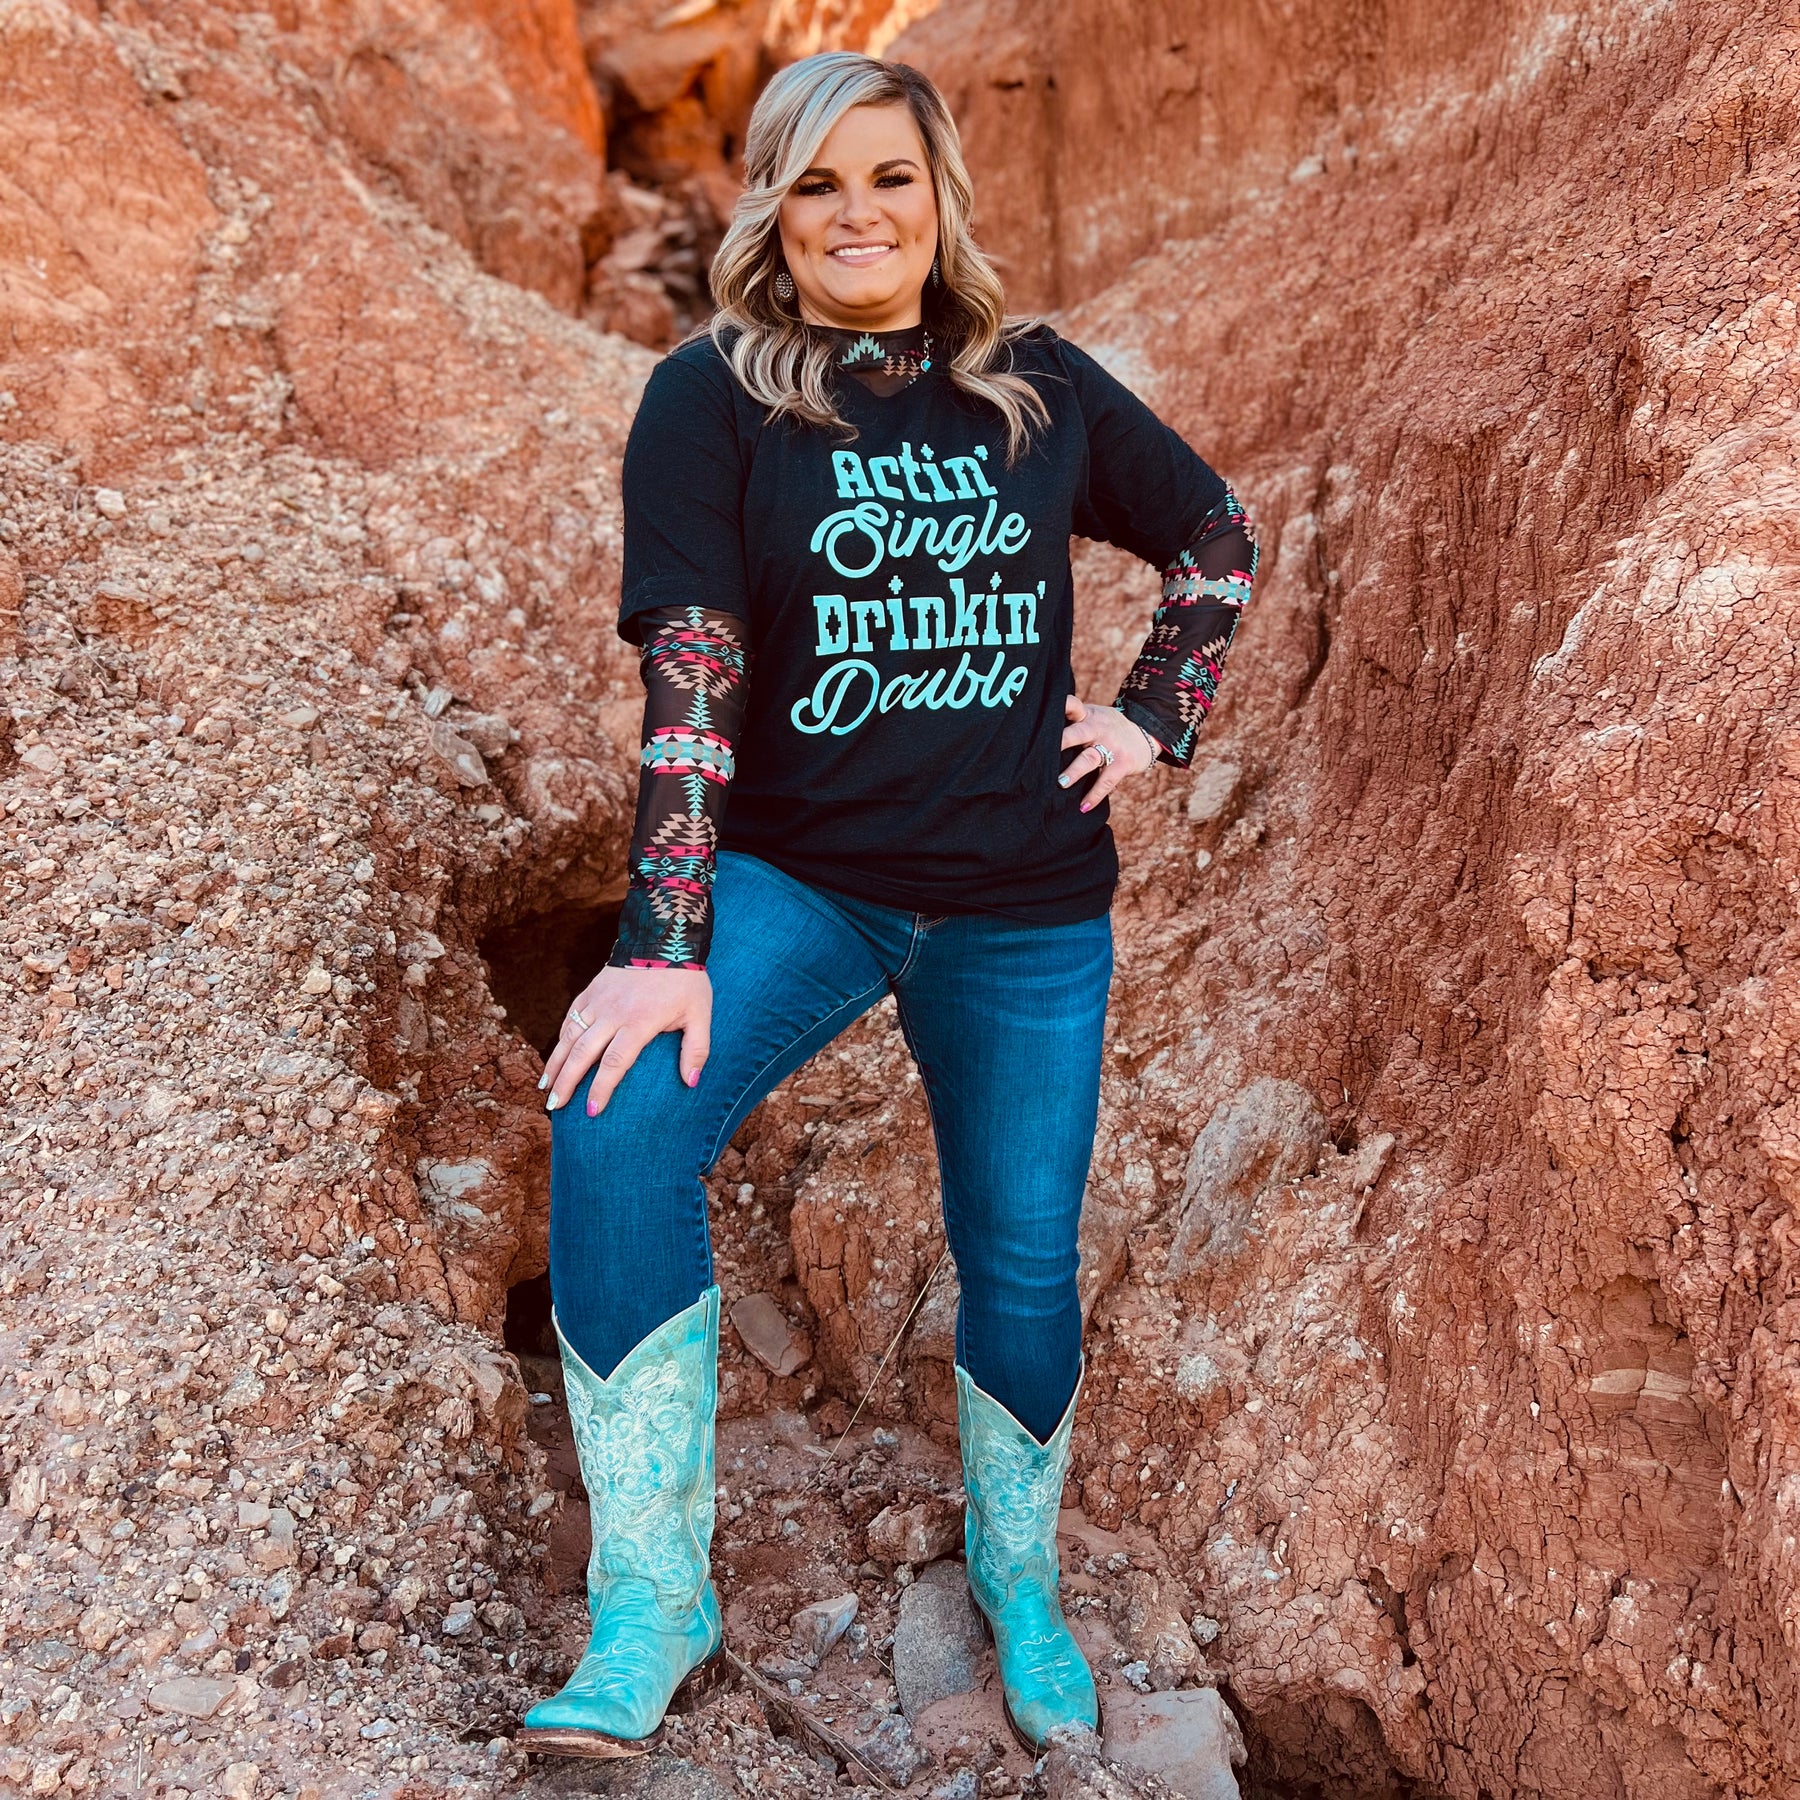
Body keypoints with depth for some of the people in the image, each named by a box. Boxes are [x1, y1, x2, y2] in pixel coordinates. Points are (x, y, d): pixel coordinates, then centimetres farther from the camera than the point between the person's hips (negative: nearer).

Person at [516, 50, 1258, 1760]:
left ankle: (1018, 1580, 39)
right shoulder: (711, 397, -5)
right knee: (619, 1128, -27)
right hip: (795, 876, -2)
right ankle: (650, 1604, -12)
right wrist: (664, 947, -20)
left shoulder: (1041, 390, 3)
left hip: (1025, 909, 2)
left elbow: (1218, 539, 18)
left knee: (1022, 1262, 9)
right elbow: (687, 677, -14)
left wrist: (1156, 720, 6)